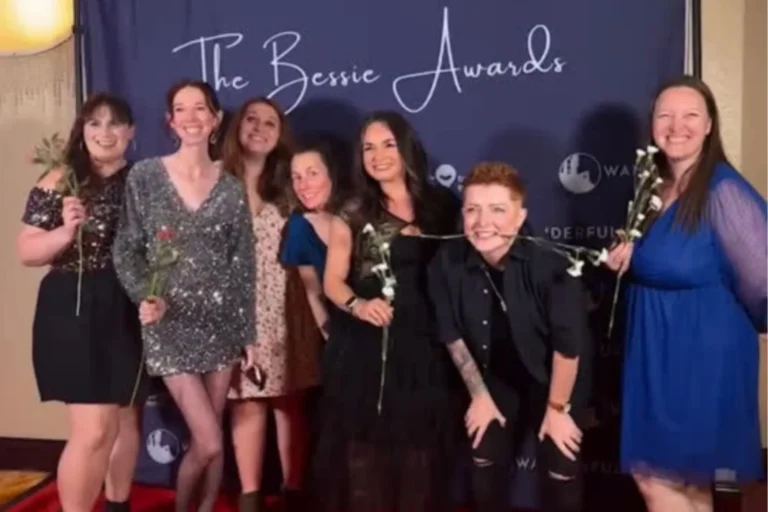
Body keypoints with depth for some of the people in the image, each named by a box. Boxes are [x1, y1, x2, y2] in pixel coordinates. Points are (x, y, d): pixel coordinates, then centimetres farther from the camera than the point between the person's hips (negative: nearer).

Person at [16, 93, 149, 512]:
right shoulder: (60, 182, -3)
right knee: (94, 429, -10)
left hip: (130, 314, 5)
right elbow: (26, 252, -4)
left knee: (127, 419, 15)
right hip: (74, 312, -4)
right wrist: (66, 231, -22)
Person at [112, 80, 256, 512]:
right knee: (209, 444, -6)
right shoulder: (144, 177, -2)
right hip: (170, 327, -2)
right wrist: (144, 296, -18)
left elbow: (243, 265, 5)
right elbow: (126, 250, 0)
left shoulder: (231, 188, 4)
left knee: (209, 439, 9)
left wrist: (248, 334, 4)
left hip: (221, 323, 3)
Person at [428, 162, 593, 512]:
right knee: (484, 464, 9)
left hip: (556, 378, -2)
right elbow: (453, 335, -9)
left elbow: (569, 344, -22)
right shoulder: (447, 263, -23)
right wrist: (479, 396, -2)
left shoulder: (549, 265, -33)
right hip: (495, 377, 3)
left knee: (561, 473, 2)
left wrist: (557, 408, -11)